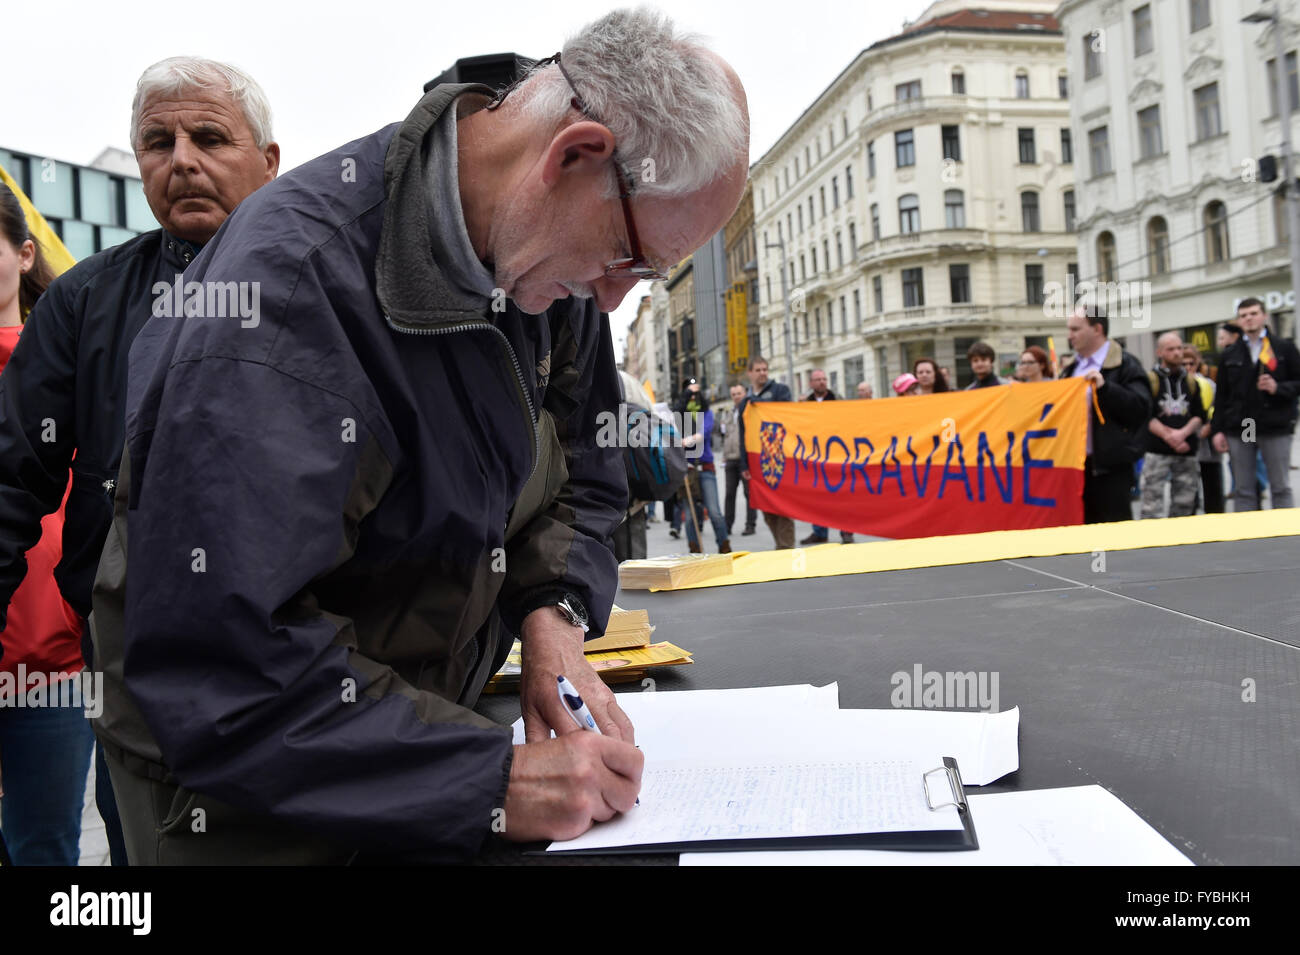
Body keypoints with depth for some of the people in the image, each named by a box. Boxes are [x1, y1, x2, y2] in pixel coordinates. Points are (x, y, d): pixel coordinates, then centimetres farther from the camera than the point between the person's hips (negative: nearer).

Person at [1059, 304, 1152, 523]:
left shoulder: (1125, 365, -6)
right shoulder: (1071, 367, 16)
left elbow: (1141, 408, -17)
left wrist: (1104, 387, -24)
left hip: (1110, 466, -7)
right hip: (1074, 463, 7)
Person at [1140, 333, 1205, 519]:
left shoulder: (1191, 382, 15)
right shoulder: (1150, 380, 1)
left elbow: (1200, 415, 9)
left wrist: (1182, 433, -9)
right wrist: (1168, 436, -13)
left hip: (1187, 453, 5)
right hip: (1156, 452, -4)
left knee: (1184, 506, 8)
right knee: (1152, 506, -8)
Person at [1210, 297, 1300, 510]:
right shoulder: (1229, 355, 10)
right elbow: (1221, 396, 9)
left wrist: (1278, 388, -15)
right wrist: (1217, 430, 3)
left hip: (1276, 428, -2)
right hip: (1238, 430, 2)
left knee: (1281, 488, 5)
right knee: (1243, 491, 6)